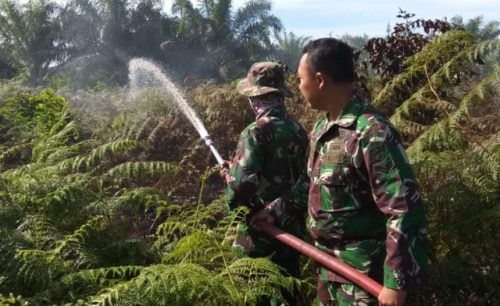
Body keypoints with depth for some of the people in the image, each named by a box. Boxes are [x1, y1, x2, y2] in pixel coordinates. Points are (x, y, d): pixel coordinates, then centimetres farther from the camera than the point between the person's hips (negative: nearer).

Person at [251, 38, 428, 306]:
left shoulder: (372, 133, -24)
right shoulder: (321, 129, 5)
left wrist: (397, 281, -25)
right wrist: (277, 210, 19)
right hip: (329, 264, 8)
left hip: (362, 273, -8)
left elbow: (404, 211, -26)